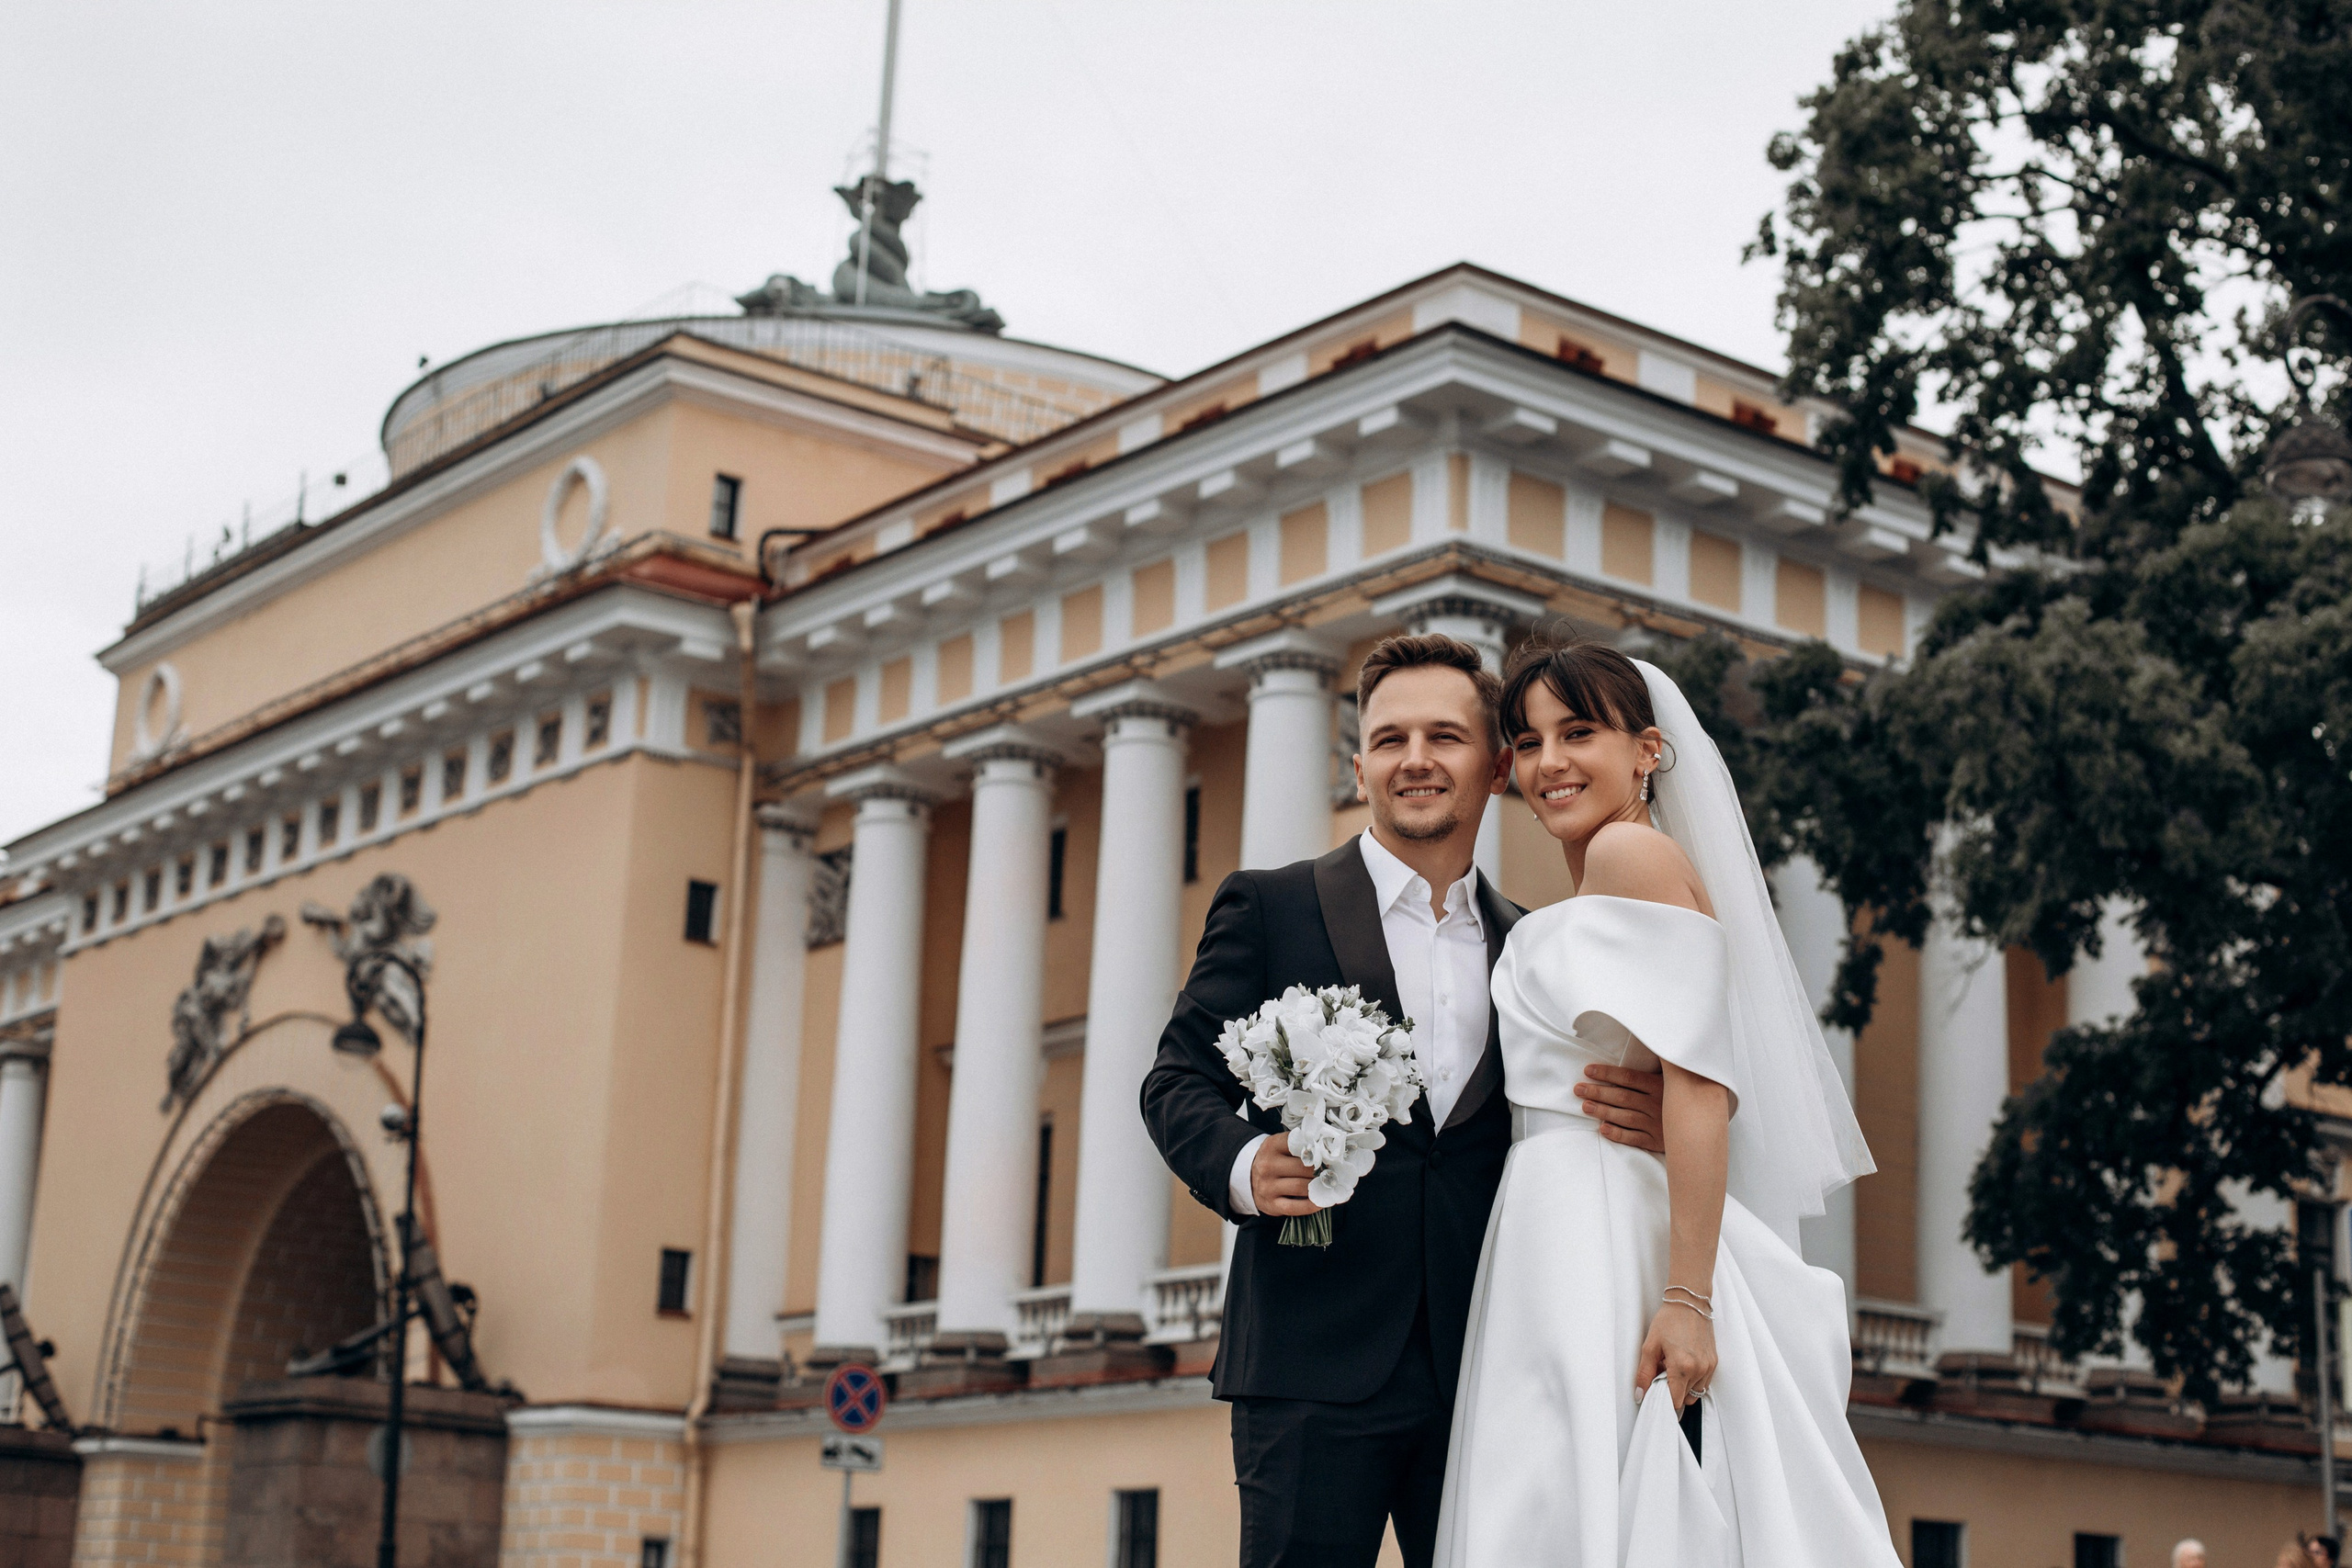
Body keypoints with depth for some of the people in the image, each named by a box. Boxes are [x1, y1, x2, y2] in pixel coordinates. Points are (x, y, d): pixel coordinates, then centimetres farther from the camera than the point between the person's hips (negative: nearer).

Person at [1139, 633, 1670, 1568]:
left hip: (1485, 1375, 3)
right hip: (1315, 1367, -3)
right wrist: (1240, 1165, -18)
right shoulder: (1267, 909, 5)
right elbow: (1178, 1080, 3)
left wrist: (1645, 1126, -6)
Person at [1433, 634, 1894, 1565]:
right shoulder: (1574, 912, 22)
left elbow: (1699, 1083, -17)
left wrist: (1686, 1300, -23)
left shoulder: (1635, 852, -7)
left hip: (1614, 1254, -9)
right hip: (1557, 1251, 9)